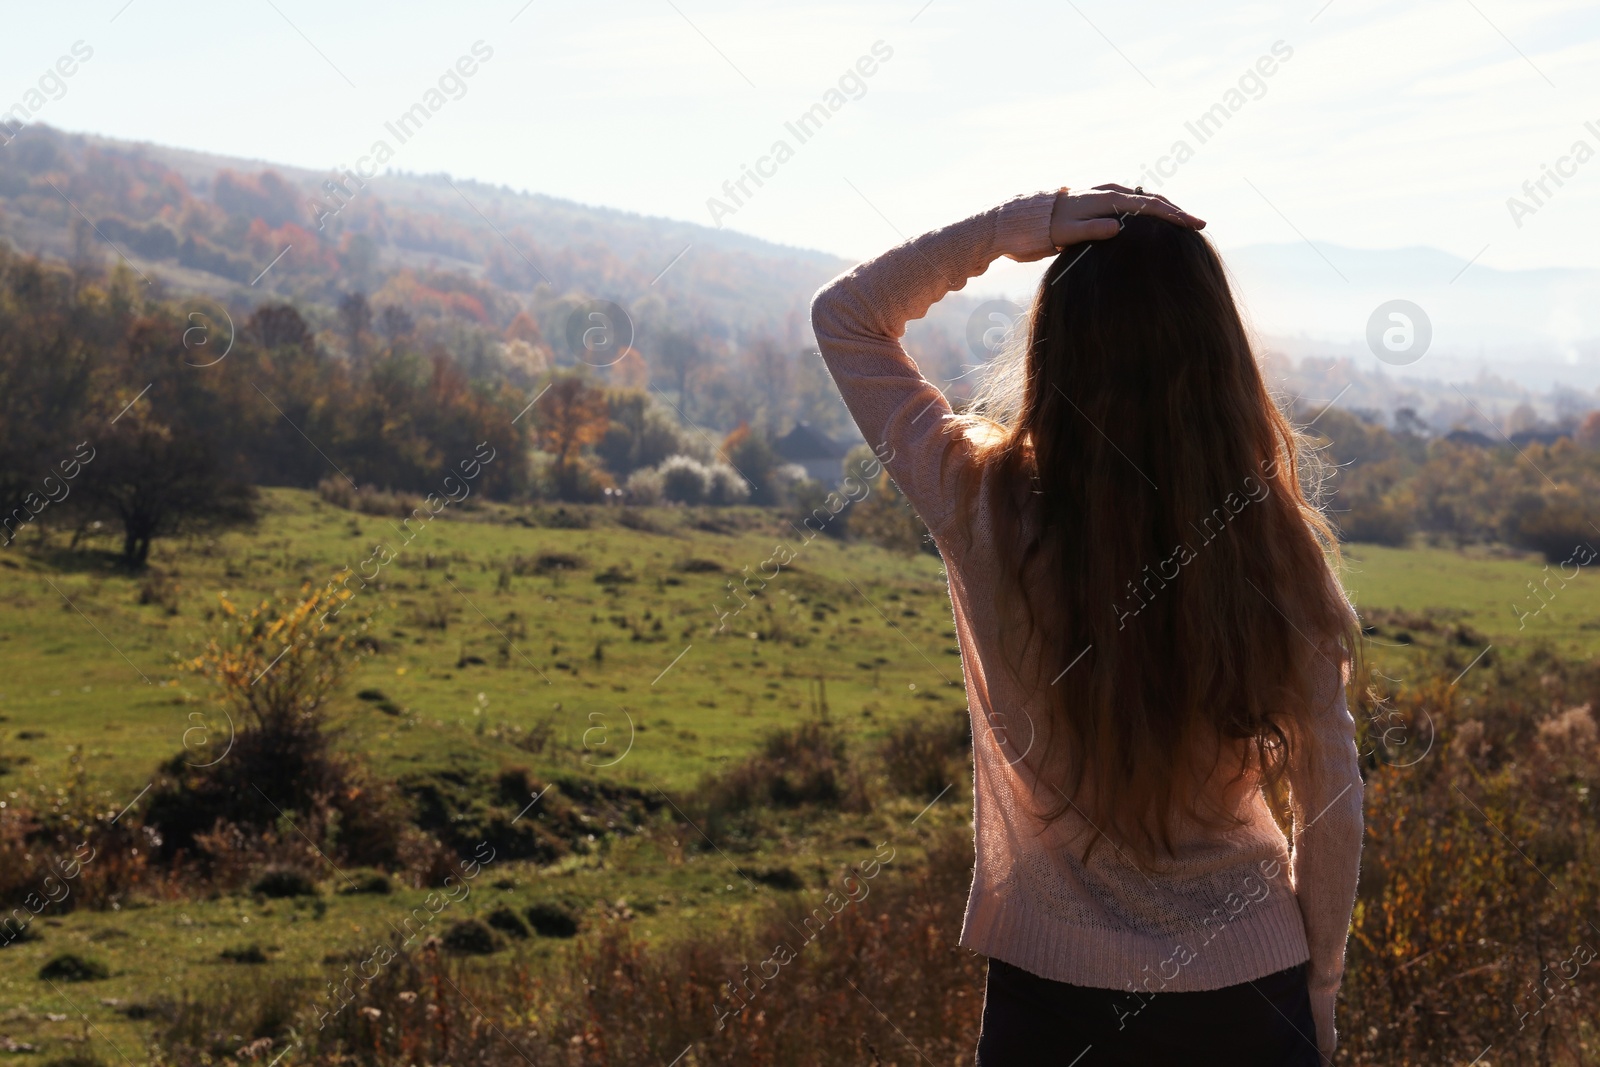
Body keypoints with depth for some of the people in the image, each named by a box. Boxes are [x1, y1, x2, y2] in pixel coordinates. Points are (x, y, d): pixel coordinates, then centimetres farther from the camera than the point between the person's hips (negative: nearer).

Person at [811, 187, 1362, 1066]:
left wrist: (1010, 228, -12)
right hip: (1248, 995, 1)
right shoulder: (1281, 548, -13)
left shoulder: (986, 513, -16)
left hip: (1050, 991, -1)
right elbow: (1329, 797, -3)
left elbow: (843, 316, -1)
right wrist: (1319, 991, 11)